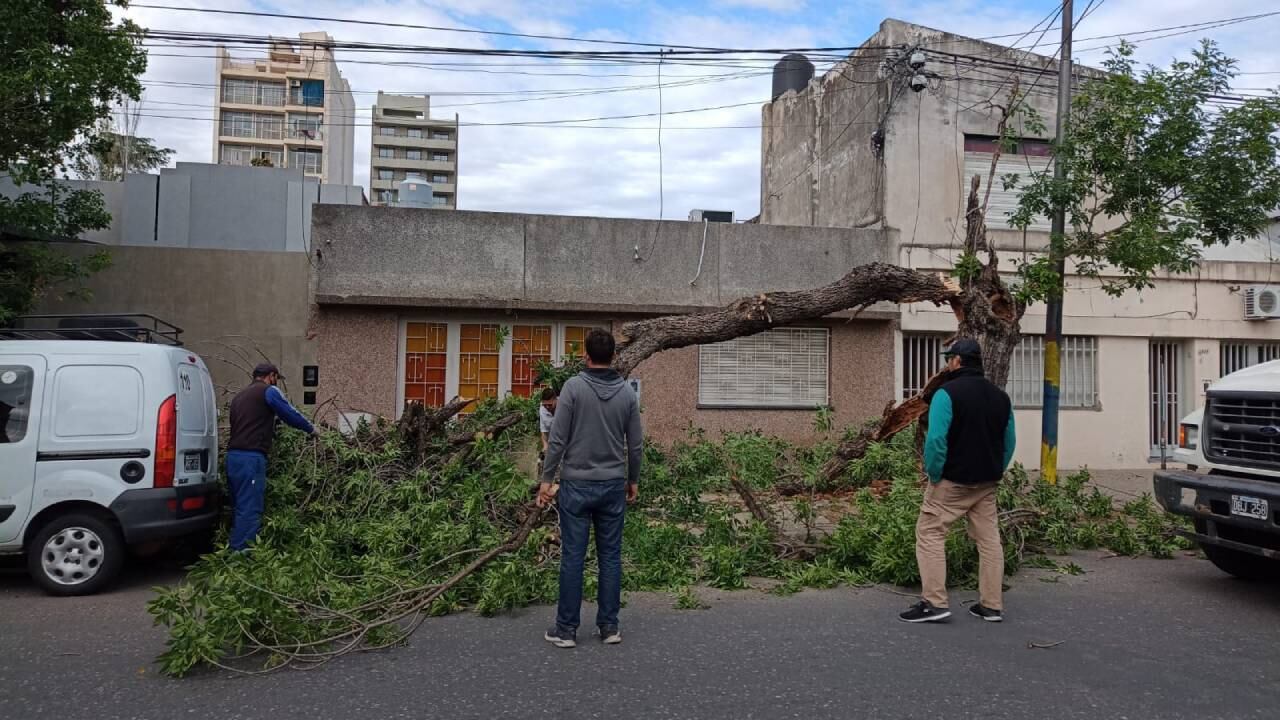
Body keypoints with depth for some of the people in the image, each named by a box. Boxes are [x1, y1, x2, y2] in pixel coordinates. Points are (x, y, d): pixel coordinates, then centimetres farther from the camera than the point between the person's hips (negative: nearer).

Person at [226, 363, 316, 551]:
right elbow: (291, 414, -2)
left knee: (239, 508, 14)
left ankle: (233, 551, 17)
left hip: (233, 456, 8)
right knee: (250, 510, -7)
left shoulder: (239, 396, 24)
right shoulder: (269, 391, -1)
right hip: (252, 458, -8)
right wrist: (311, 429, 13)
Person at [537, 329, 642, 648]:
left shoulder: (573, 387, -10)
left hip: (577, 484, -3)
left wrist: (547, 478, -4)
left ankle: (566, 629, 8)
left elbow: (558, 438, -11)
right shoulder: (627, 393, 2)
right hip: (613, 485, 3)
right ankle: (609, 626, 15)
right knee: (610, 557, 9)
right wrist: (633, 480, 19)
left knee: (573, 557, 2)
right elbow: (636, 444, 7)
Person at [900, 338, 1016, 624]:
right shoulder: (1000, 396, 10)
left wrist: (934, 474, -11)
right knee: (989, 539, 12)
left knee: (929, 534, 0)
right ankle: (992, 605, 17)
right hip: (986, 483, 7)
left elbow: (936, 439, -22)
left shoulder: (948, 392, -14)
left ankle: (934, 602, -4)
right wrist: (995, 472, 17)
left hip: (952, 481, -7)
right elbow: (1009, 442, 13)